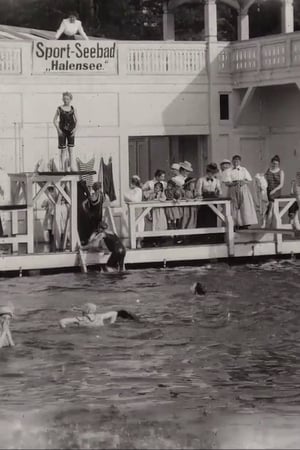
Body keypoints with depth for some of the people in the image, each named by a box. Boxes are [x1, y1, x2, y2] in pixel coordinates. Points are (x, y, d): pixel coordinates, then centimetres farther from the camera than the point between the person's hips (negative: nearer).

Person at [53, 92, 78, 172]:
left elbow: (76, 120, 5)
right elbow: (54, 120, 0)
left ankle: (72, 166, 4)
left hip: (71, 131, 1)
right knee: (63, 150, 1)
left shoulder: (73, 109, 5)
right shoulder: (60, 109, 0)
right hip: (62, 131, -1)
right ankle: (62, 167, 4)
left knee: (71, 149, 2)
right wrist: (58, 129, -11)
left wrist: (75, 128, -12)